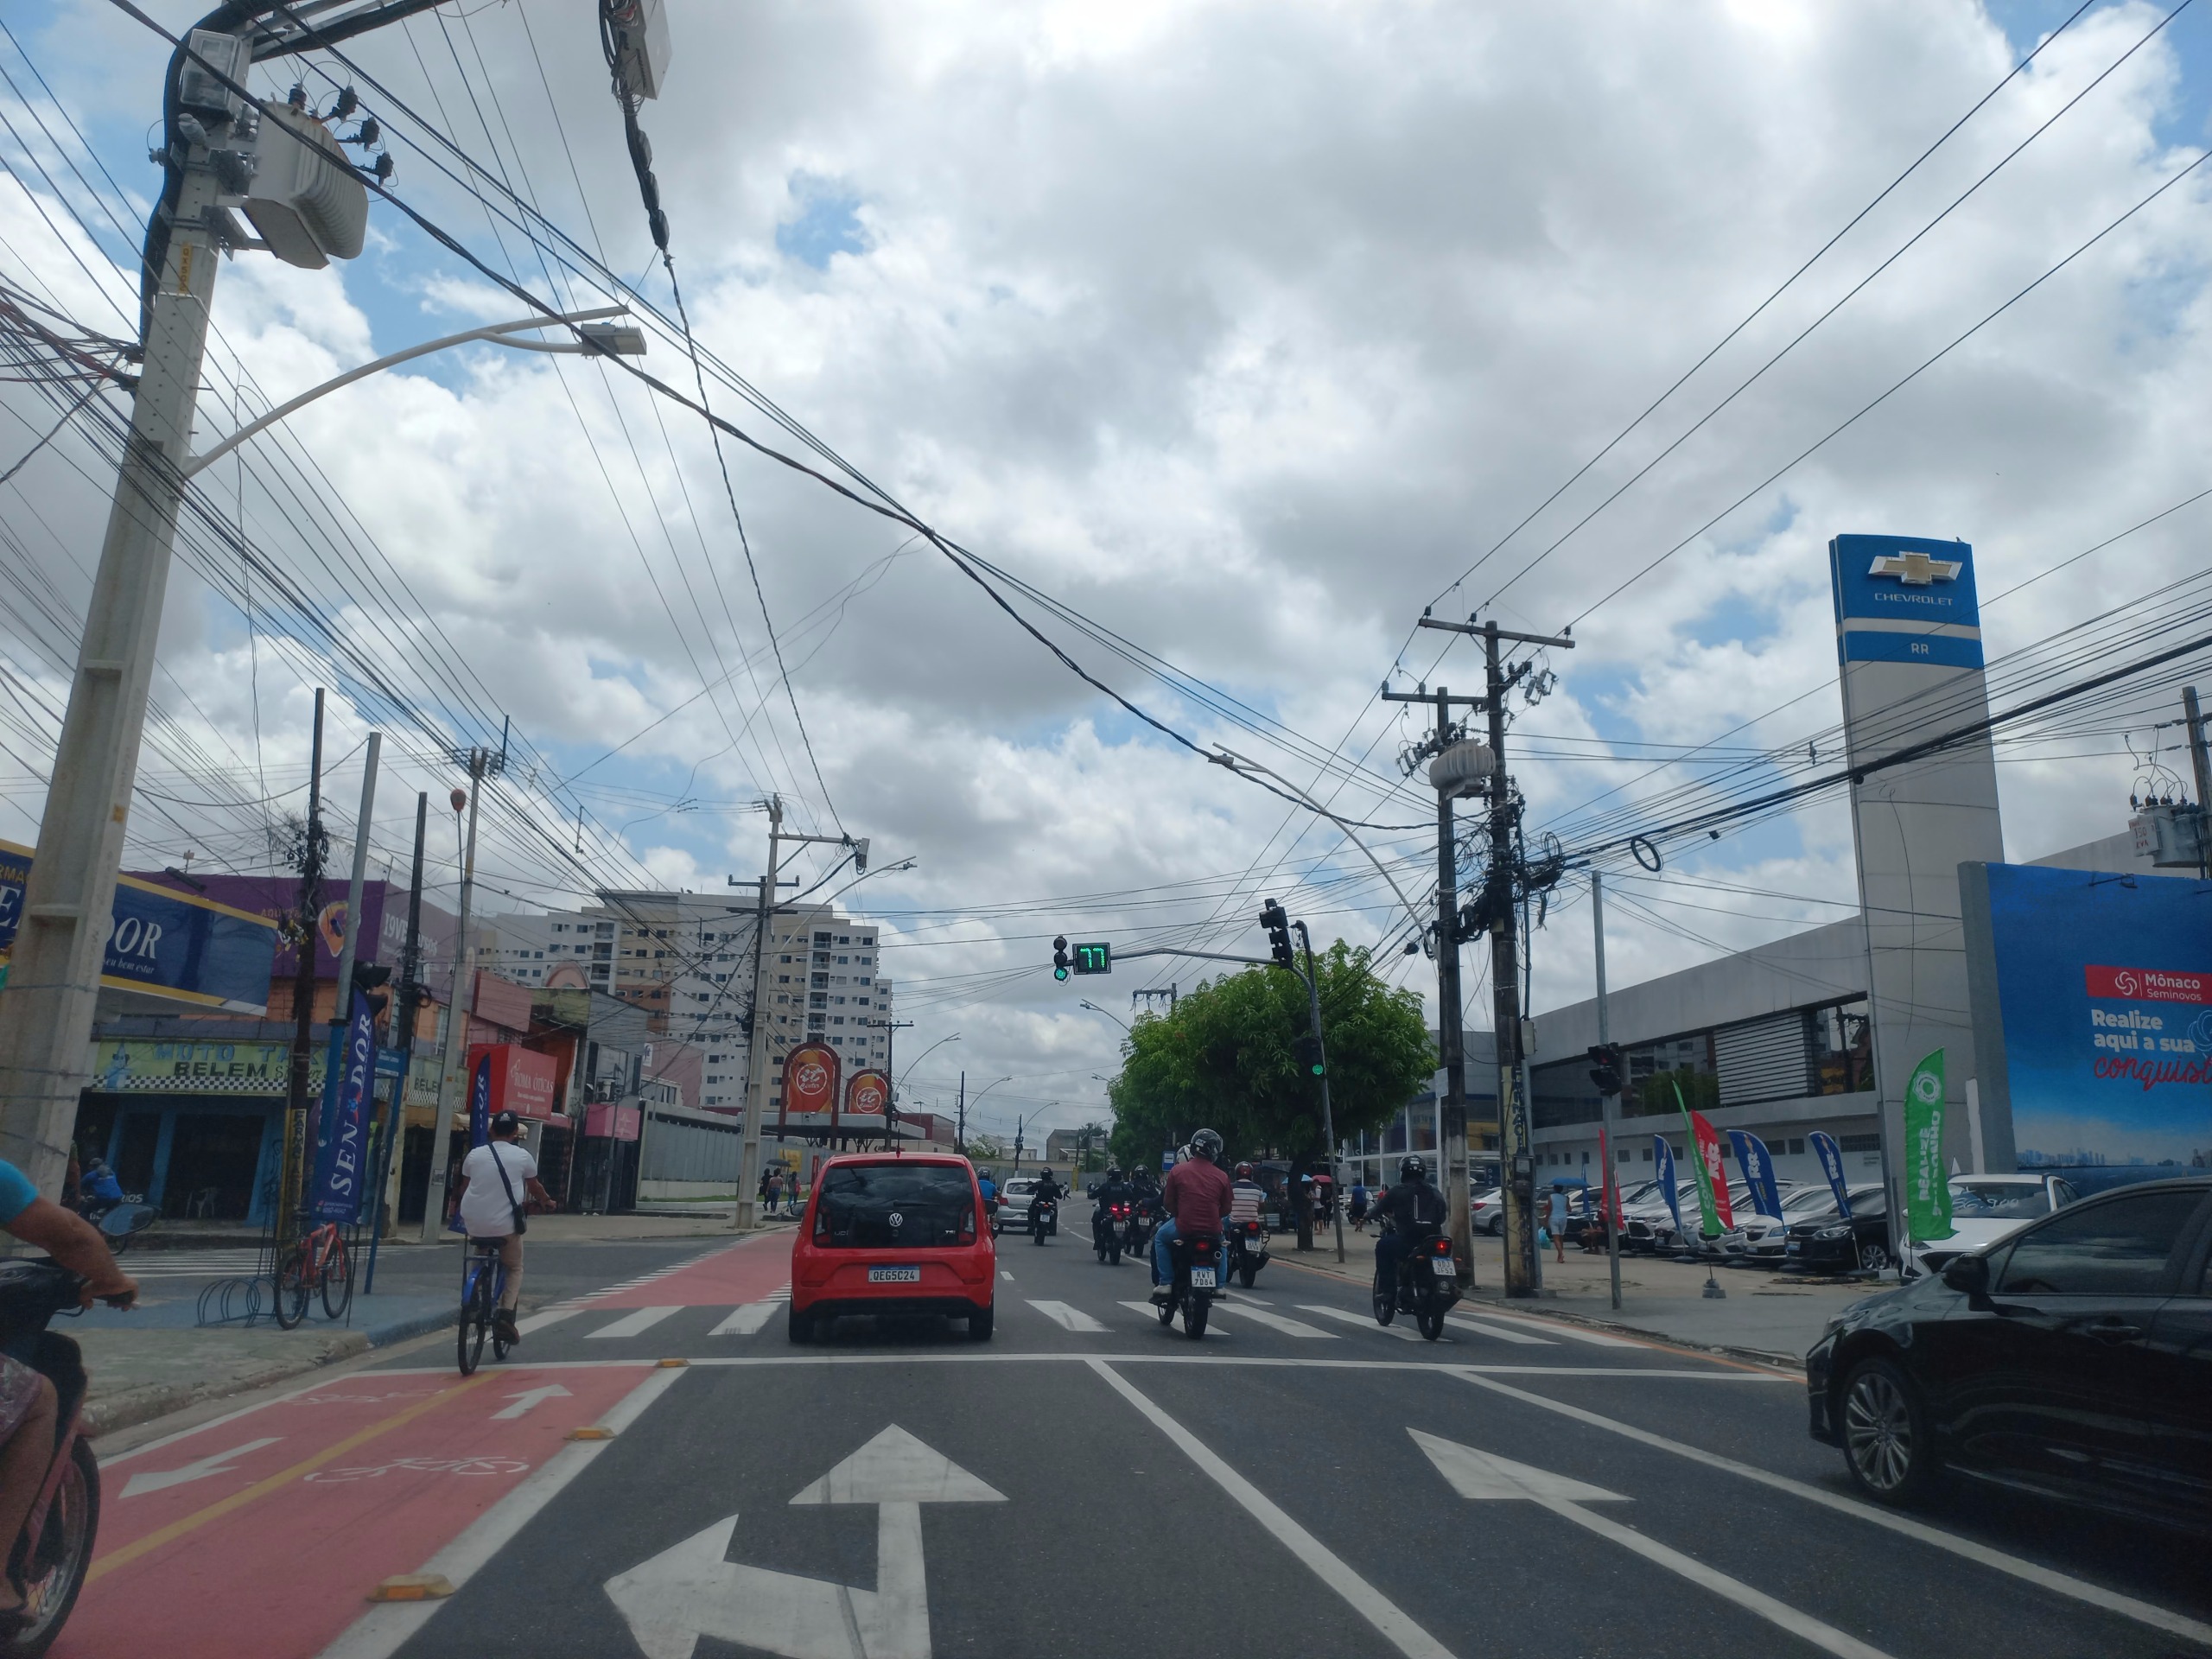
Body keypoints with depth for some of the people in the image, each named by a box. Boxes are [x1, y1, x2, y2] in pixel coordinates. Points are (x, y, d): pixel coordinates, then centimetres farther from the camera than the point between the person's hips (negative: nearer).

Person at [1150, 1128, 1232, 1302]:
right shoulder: (1221, 1177, -1)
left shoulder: (1177, 1170, -5)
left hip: (1183, 1228, -2)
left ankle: (1165, 1284, 16)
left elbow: (1167, 1203, 1)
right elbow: (1225, 1209, 6)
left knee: (1160, 1238, 27)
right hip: (1212, 1231, 2)